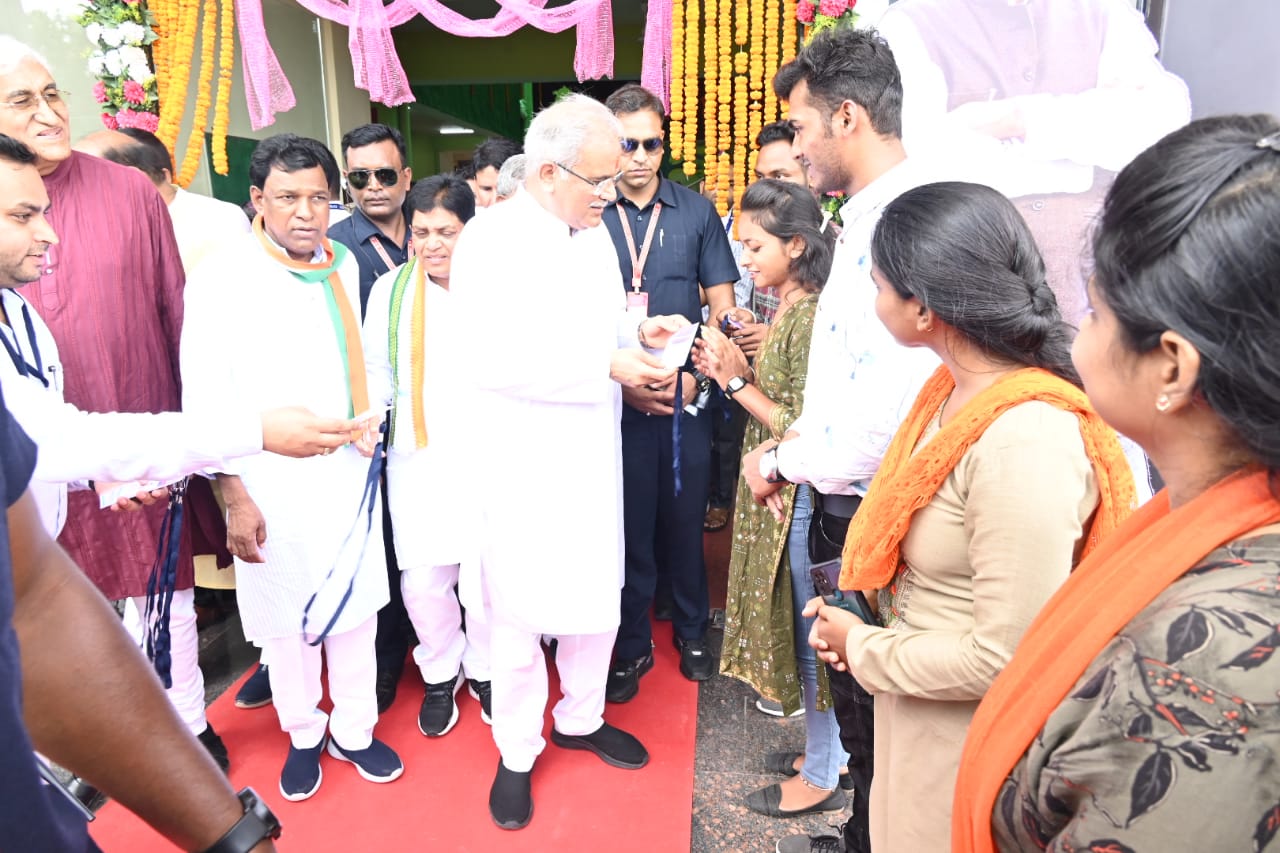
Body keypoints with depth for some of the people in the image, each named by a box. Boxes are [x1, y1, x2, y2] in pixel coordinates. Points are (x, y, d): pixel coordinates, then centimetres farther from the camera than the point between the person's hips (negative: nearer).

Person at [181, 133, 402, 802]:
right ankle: (303, 734, 33)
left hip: (349, 472, 4)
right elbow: (206, 400, -8)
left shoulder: (343, 266, 7)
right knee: (287, 619, 10)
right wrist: (234, 496, -10)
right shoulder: (221, 280, -8)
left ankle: (353, 728, 31)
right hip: (273, 485, -4)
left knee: (356, 607, 11)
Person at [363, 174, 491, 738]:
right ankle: (440, 674, 28)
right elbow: (378, 372, 12)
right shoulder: (390, 290, 7)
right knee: (423, 578, 0)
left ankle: (484, 669, 30)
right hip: (419, 456, 1)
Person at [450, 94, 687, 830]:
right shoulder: (490, 240, -15)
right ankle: (517, 752, 30)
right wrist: (610, 367, -22)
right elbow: (500, 362, -22)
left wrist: (640, 330, -2)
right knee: (518, 615, 8)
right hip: (522, 464, -6)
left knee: (598, 596, 16)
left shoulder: (595, 231, 9)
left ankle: (581, 718, 40)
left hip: (594, 453, 7)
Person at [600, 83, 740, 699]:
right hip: (616, 400, -1)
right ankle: (632, 644, 27)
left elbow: (721, 308, 5)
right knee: (628, 526, 9)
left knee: (685, 520, 13)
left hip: (686, 396, 2)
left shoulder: (697, 212, 5)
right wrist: (622, 381, -10)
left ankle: (691, 631, 34)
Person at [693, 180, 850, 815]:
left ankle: (822, 775, 25)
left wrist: (736, 381, -18)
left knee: (810, 626, 5)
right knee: (797, 619, 19)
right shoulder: (786, 309, 9)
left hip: (800, 494, -9)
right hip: (779, 488, 9)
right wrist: (736, 371, -2)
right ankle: (826, 748, 38)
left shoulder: (811, 317, -20)